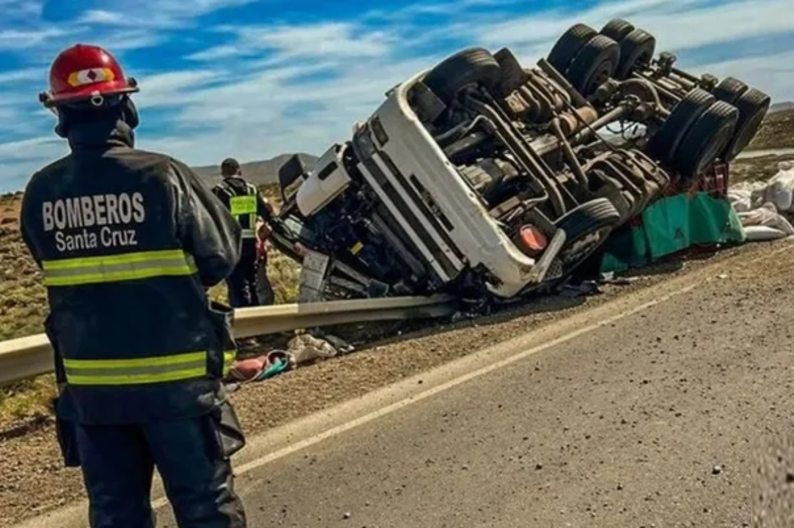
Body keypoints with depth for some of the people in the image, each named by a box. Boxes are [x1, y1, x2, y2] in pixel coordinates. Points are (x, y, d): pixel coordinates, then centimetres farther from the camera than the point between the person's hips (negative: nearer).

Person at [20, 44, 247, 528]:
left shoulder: (40, 194, -3)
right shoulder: (163, 176, -14)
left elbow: (61, 269, 9)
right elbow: (222, 255, -7)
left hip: (91, 384, 4)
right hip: (175, 377, -3)